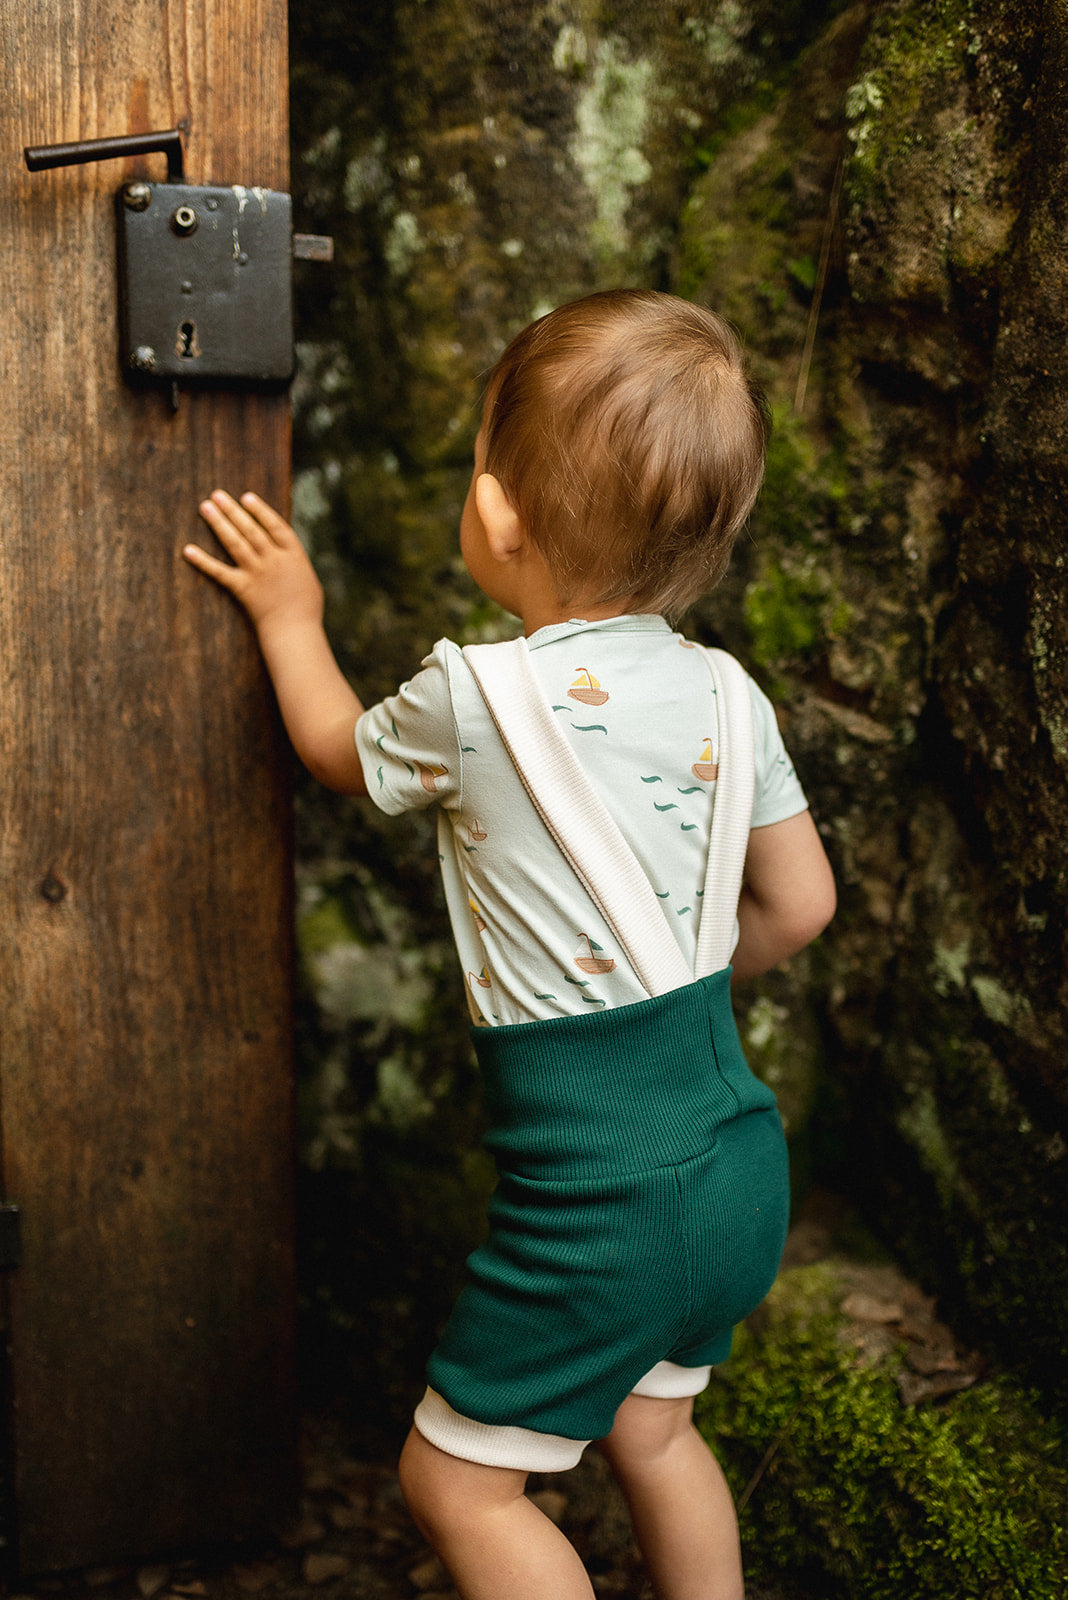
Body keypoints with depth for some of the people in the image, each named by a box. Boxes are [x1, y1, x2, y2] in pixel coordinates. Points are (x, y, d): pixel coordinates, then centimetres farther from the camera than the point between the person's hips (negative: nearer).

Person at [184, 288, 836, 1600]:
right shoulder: (727, 693, -1)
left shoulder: (473, 697, -17)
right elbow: (797, 906, 10)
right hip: (740, 1157, 7)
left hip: (598, 1193, -7)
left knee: (456, 1481, 12)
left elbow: (343, 751, 7)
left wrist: (291, 618, 23)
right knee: (650, 1431, 28)